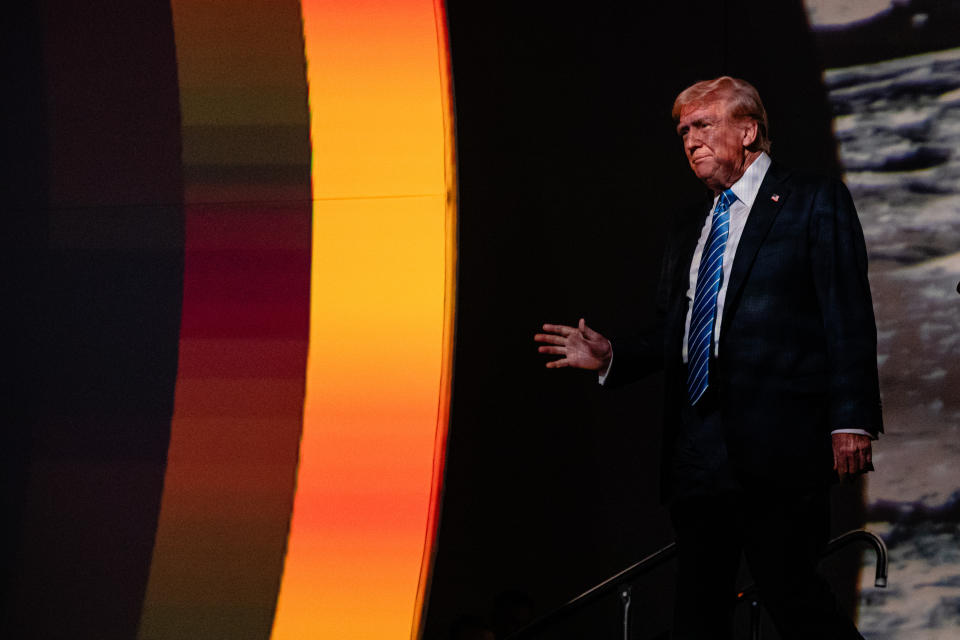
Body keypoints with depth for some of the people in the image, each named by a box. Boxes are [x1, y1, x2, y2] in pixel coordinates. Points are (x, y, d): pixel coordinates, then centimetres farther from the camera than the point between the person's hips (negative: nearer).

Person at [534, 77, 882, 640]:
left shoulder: (815, 201, 3)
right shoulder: (690, 228, 23)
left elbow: (850, 321, -5)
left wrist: (851, 422, -14)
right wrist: (611, 357, 4)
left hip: (775, 445, -7)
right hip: (697, 453, 7)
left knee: (791, 595, -12)